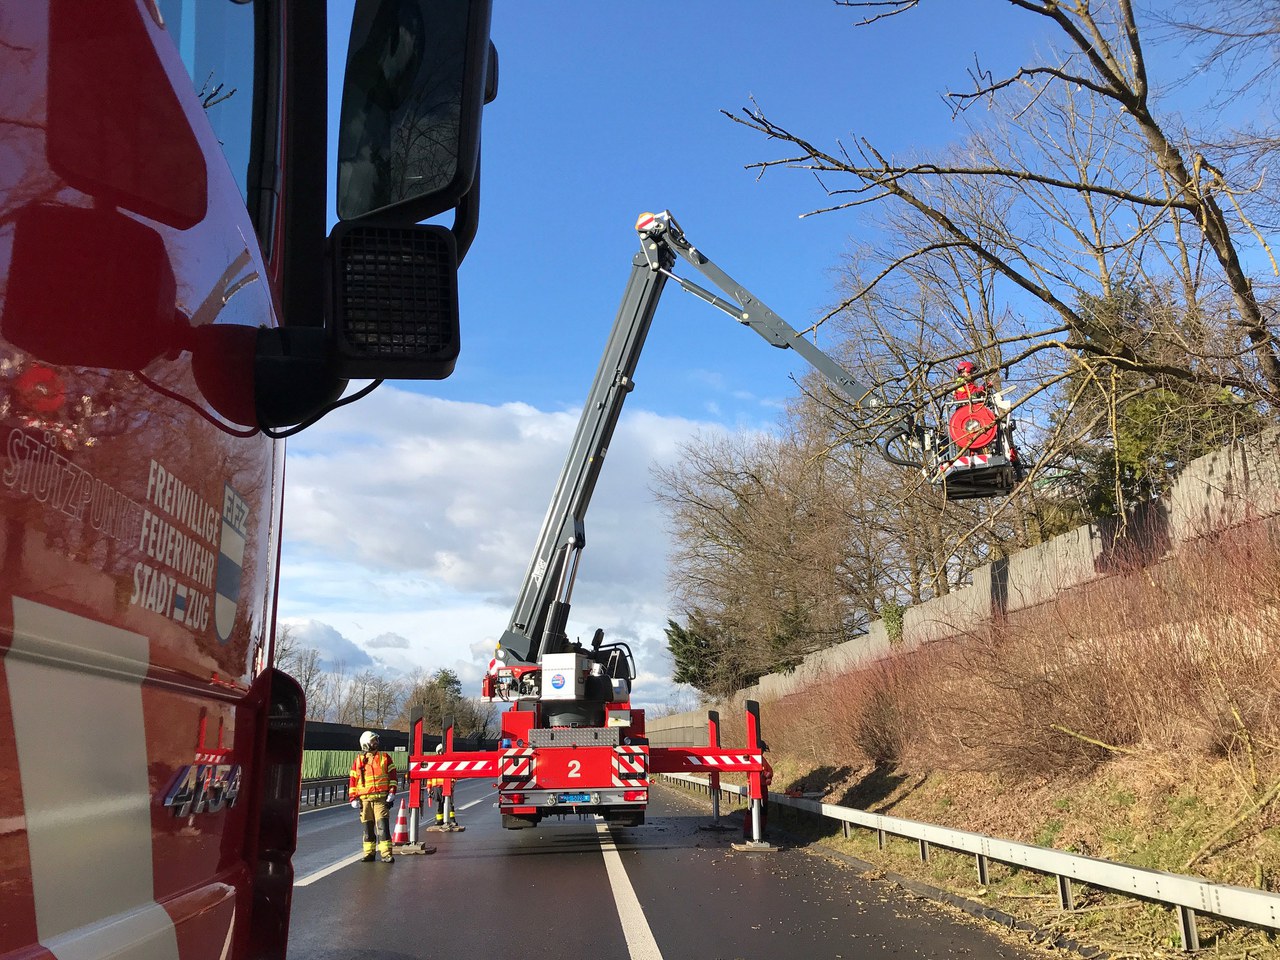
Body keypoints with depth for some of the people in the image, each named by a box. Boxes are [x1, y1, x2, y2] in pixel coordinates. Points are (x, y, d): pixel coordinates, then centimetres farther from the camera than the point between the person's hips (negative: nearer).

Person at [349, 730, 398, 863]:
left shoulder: (385, 757, 6)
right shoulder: (358, 760, 8)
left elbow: (392, 776, 6)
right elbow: (353, 779, 9)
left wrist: (391, 793, -2)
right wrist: (353, 798, 3)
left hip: (381, 798, -2)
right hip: (365, 799, 2)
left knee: (383, 825, -9)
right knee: (368, 827, 9)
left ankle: (386, 854, -9)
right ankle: (369, 853, 19)